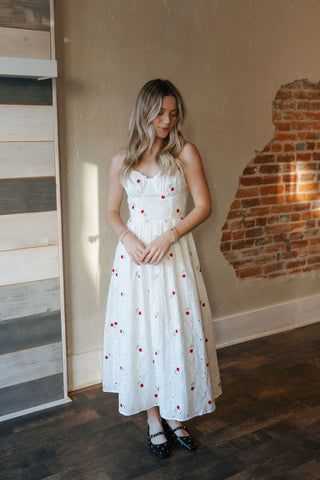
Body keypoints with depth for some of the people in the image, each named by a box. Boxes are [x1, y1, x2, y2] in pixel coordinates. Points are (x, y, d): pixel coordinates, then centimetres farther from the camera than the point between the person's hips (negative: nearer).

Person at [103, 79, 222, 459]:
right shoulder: (122, 160, 5)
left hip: (176, 252, -1)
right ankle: (154, 420, 20)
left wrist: (169, 236, -14)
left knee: (178, 330, 2)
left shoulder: (185, 152, 0)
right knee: (140, 331, 4)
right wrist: (128, 239, -9)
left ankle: (174, 415, 22)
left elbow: (204, 206, -2)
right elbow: (112, 211, 10)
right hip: (135, 251, 2)